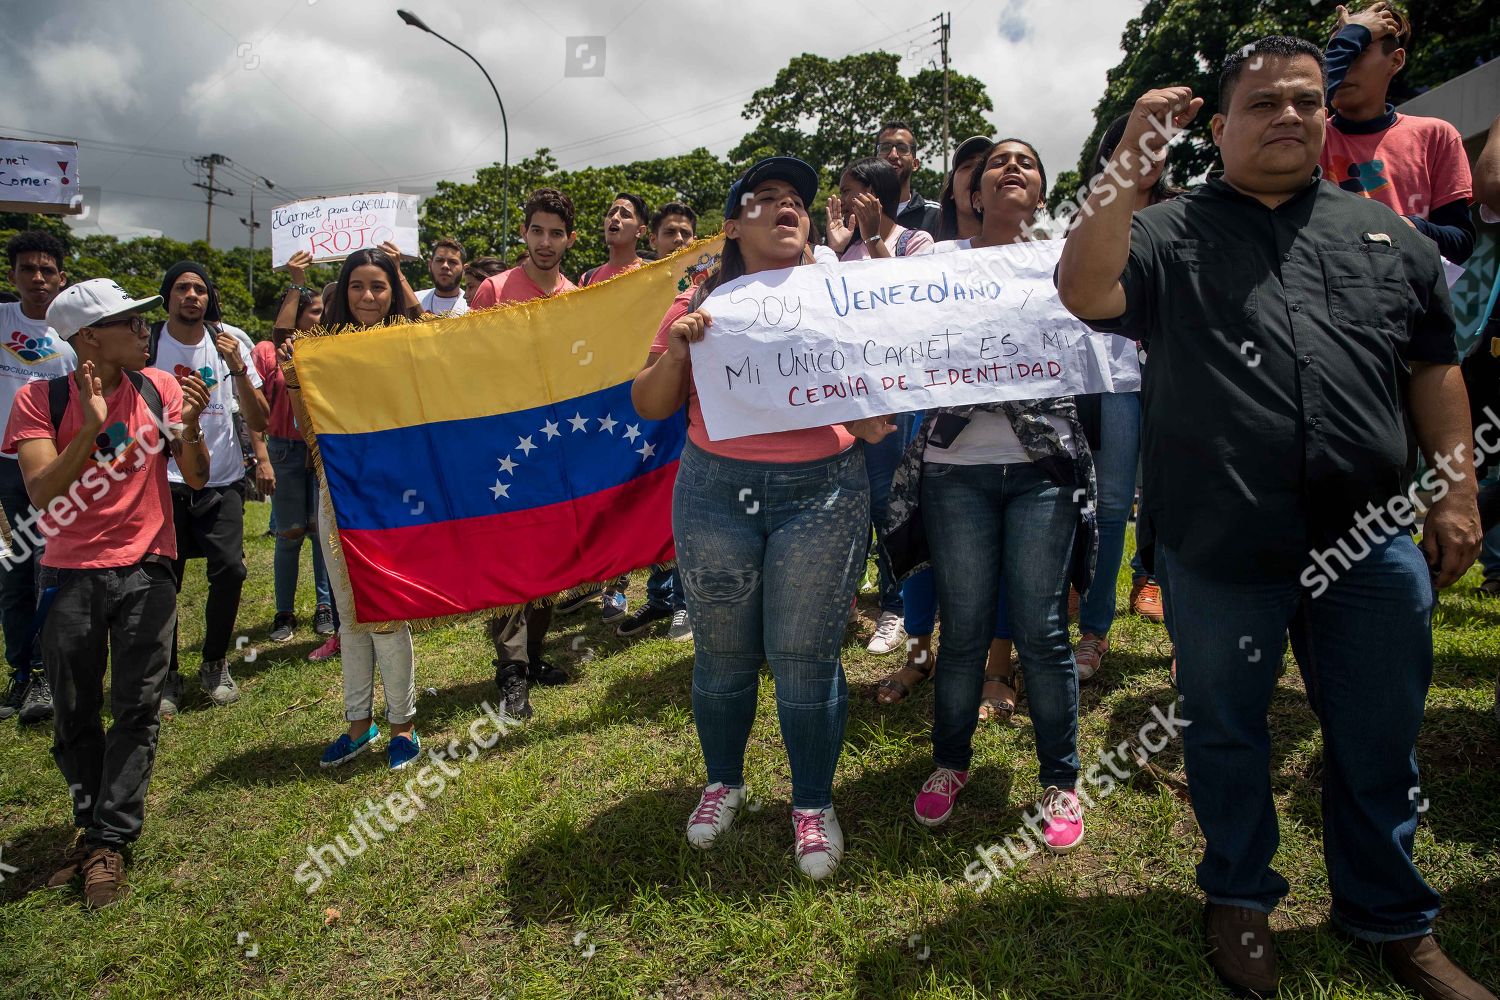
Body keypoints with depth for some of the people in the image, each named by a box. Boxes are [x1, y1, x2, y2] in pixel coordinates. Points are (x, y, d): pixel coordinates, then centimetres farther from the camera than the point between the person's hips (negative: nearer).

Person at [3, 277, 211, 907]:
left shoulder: (159, 387, -1)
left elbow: (196, 479, -1)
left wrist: (189, 427, -19)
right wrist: (90, 428, -27)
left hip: (146, 571, 0)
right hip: (71, 575, 0)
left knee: (136, 709, -1)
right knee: (75, 712, 9)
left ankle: (109, 841, 8)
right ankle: (92, 823, 28)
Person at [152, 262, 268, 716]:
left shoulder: (232, 342, 1)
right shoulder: (146, 343, -2)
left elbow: (259, 423, -3)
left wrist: (239, 369, -15)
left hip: (222, 481, 1)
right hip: (163, 480, 0)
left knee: (229, 570, -12)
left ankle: (214, 665, 11)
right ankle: (167, 676, 16)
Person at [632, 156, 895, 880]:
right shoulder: (701, 305, 7)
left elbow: (873, 423, 11)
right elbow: (649, 406, 7)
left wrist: (874, 417, -11)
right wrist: (676, 351, -10)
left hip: (822, 493, -1)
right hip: (716, 493, 1)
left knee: (805, 656, 2)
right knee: (722, 651, 9)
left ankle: (813, 803, 23)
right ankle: (723, 781, 34)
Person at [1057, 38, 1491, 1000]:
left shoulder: (1387, 232, 12)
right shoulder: (1171, 231, 2)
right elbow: (1085, 291, -17)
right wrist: (1131, 160, -19)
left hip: (1370, 540, 3)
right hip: (1221, 551, -2)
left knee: (1380, 740, 14)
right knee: (1227, 734, 14)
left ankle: (1394, 919, 36)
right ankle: (1241, 896, 37)